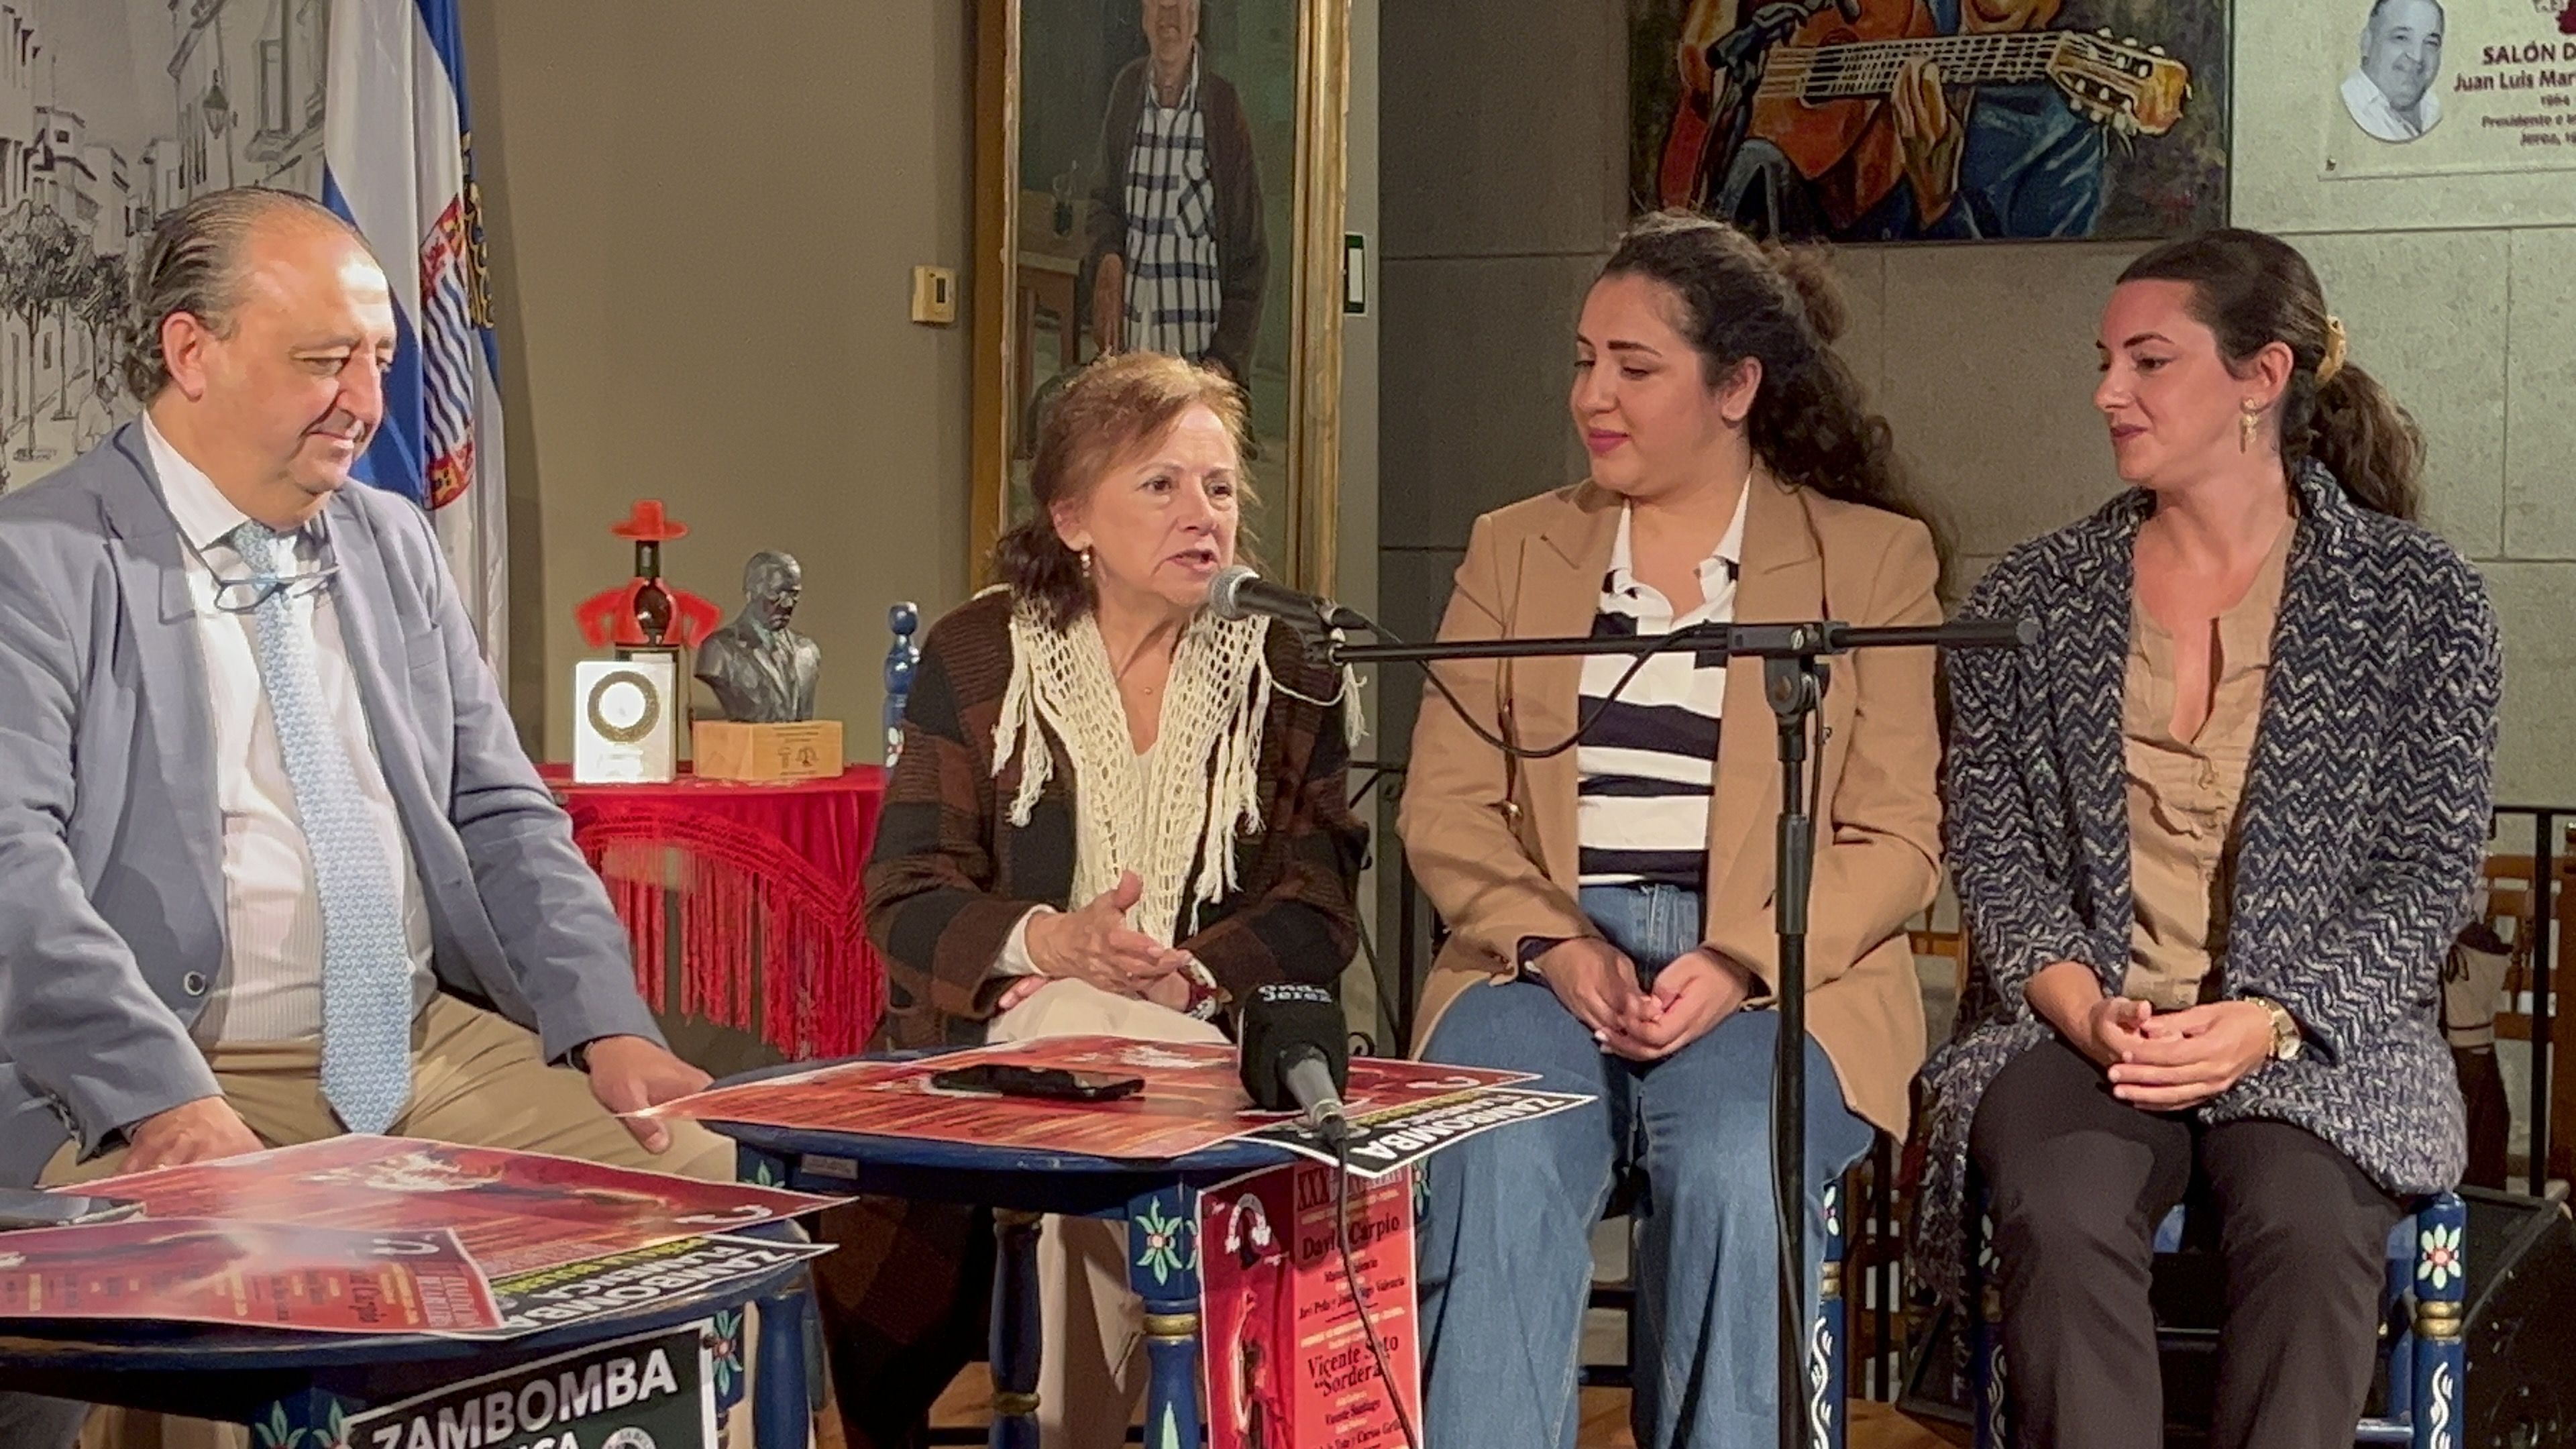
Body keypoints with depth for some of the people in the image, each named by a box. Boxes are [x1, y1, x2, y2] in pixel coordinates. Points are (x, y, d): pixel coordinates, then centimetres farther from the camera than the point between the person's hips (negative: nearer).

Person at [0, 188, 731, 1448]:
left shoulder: (394, 546, 17)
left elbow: (500, 814, 16)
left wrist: (606, 1024, -1)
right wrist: (165, 1100, -27)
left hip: (443, 1052, 6)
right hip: (158, 1092, -6)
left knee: (707, 1176, -14)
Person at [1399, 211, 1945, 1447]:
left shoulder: (1874, 558, 9)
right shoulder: (1515, 550, 17)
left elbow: (1894, 841, 2)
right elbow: (1445, 810, 11)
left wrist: (1739, 966, -14)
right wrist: (1555, 946, -8)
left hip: (1780, 969, -1)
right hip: (1546, 956, 2)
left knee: (1731, 1168, -33)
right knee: (1496, 1161, -31)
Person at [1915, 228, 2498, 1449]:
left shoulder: (2416, 595, 3)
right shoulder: (2031, 600, 10)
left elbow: (2429, 874, 0)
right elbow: (1991, 850, 7)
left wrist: (2269, 1024, -15)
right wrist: (2084, 1009, -11)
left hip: (2318, 1038, -1)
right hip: (2077, 1032, 2)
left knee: (2309, 1232, -33)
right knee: (2062, 1221, -31)